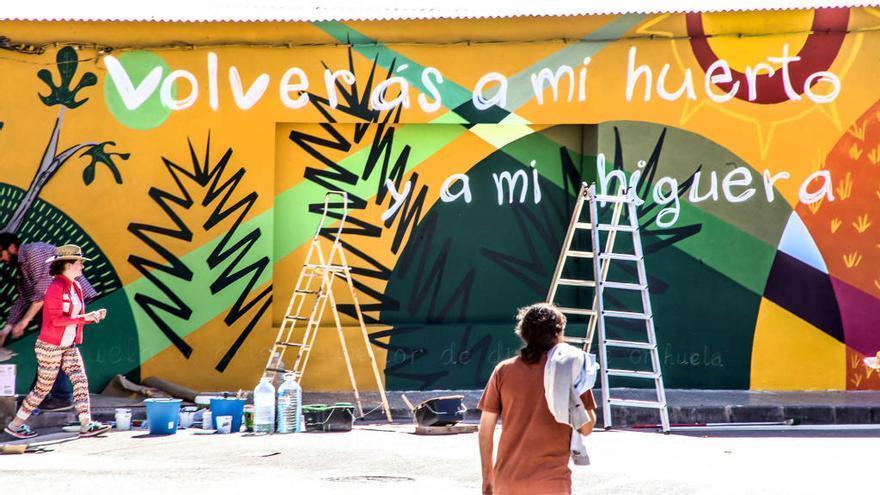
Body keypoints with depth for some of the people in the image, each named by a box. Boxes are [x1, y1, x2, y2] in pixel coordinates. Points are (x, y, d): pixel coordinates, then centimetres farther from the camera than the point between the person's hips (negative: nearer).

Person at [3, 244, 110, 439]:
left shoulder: (75, 287, 9)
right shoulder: (56, 287, -18)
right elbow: (56, 320, -23)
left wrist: (94, 316, -4)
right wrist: (84, 318, -24)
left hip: (69, 346, 8)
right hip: (51, 346, -8)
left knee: (81, 381, -4)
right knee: (43, 388, 2)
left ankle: (86, 425, -6)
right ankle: (16, 425, 15)